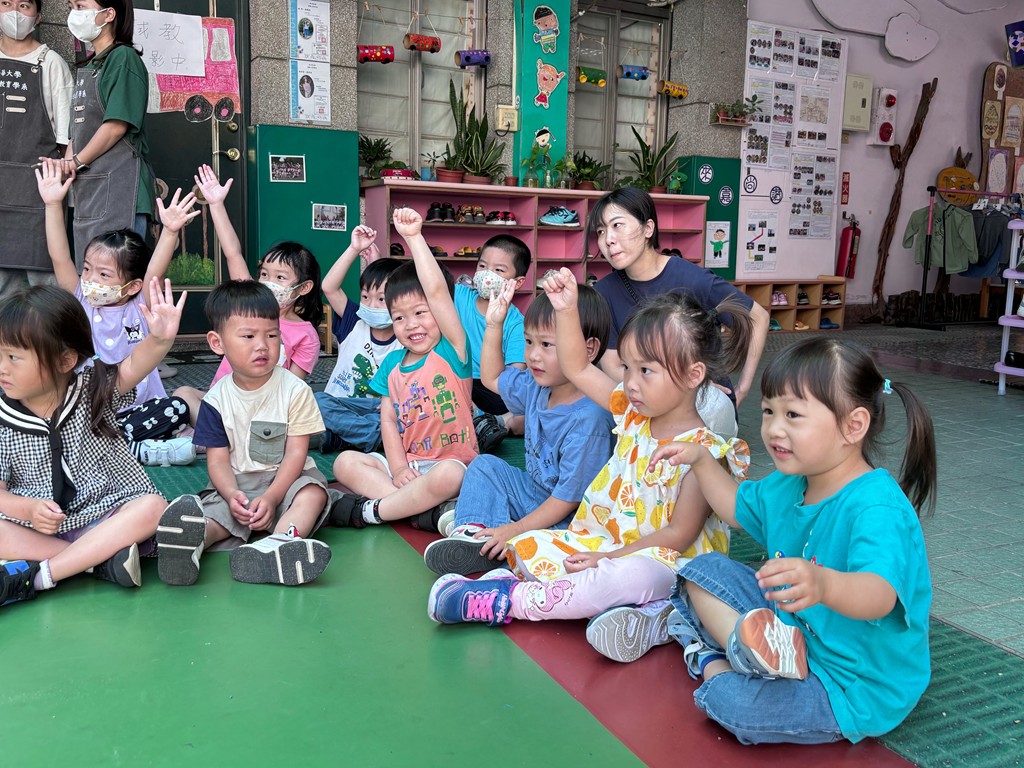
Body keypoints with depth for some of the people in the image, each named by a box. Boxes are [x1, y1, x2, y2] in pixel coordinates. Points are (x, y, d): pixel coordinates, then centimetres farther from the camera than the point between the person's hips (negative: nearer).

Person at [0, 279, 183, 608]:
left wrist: (160, 339, -48)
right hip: (36, 526, 1)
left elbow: (134, 365, -27)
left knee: (152, 507, -29)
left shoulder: (93, 388, -7)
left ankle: (31, 577, -28)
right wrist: (29, 509, -22)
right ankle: (102, 560, -28)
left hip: (106, 515, -1)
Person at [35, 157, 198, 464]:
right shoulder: (81, 304, 5)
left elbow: (154, 272, -17)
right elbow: (60, 258, -5)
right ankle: (146, 449, -26)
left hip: (136, 409, -2)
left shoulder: (138, 309, 0)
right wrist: (53, 205, -13)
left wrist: (170, 231, -33)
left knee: (177, 407, -28)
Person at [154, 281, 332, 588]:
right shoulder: (217, 398, -1)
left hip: (285, 479, -2)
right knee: (209, 509, -27)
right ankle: (191, 544, -59)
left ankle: (277, 543, -59)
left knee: (313, 491, -32)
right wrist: (232, 495, -24)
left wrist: (271, 497, -22)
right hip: (235, 484, 2)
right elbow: (218, 459, -3)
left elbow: (296, 453, -9)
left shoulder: (295, 390, -7)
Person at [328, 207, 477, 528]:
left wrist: (414, 237, -22)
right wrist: (398, 467, -10)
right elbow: (388, 420, 7)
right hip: (407, 463, 6)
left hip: (450, 462, -6)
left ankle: (371, 510, -19)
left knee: (448, 476, -39)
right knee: (345, 462, -10)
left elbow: (437, 290, -21)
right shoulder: (392, 364, 10)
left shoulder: (451, 351, -7)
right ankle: (418, 504, -24)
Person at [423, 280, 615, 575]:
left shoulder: (588, 419, -28)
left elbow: (571, 495, -26)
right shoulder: (536, 388, -1)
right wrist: (494, 325, 9)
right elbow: (492, 378, 20)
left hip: (566, 518, -9)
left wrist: (518, 529, -26)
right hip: (535, 492, 9)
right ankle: (473, 532, -11)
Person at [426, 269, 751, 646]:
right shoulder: (632, 413, 5)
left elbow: (680, 534, -19)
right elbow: (577, 368, 9)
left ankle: (510, 600, -29)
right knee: (524, 546, -1)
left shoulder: (704, 449, -16)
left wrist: (610, 557, -22)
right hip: (603, 543, 8)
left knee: (633, 576, -40)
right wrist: (566, 310, -3)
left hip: (663, 561, -8)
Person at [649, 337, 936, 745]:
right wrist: (700, 461, 12)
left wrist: (823, 584, -67)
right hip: (791, 629, 9)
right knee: (701, 571, 6)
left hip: (854, 690, -9)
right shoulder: (788, 486, 1)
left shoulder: (878, 509, -28)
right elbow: (739, 507, 23)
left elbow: (879, 595, -46)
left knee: (730, 700, -33)